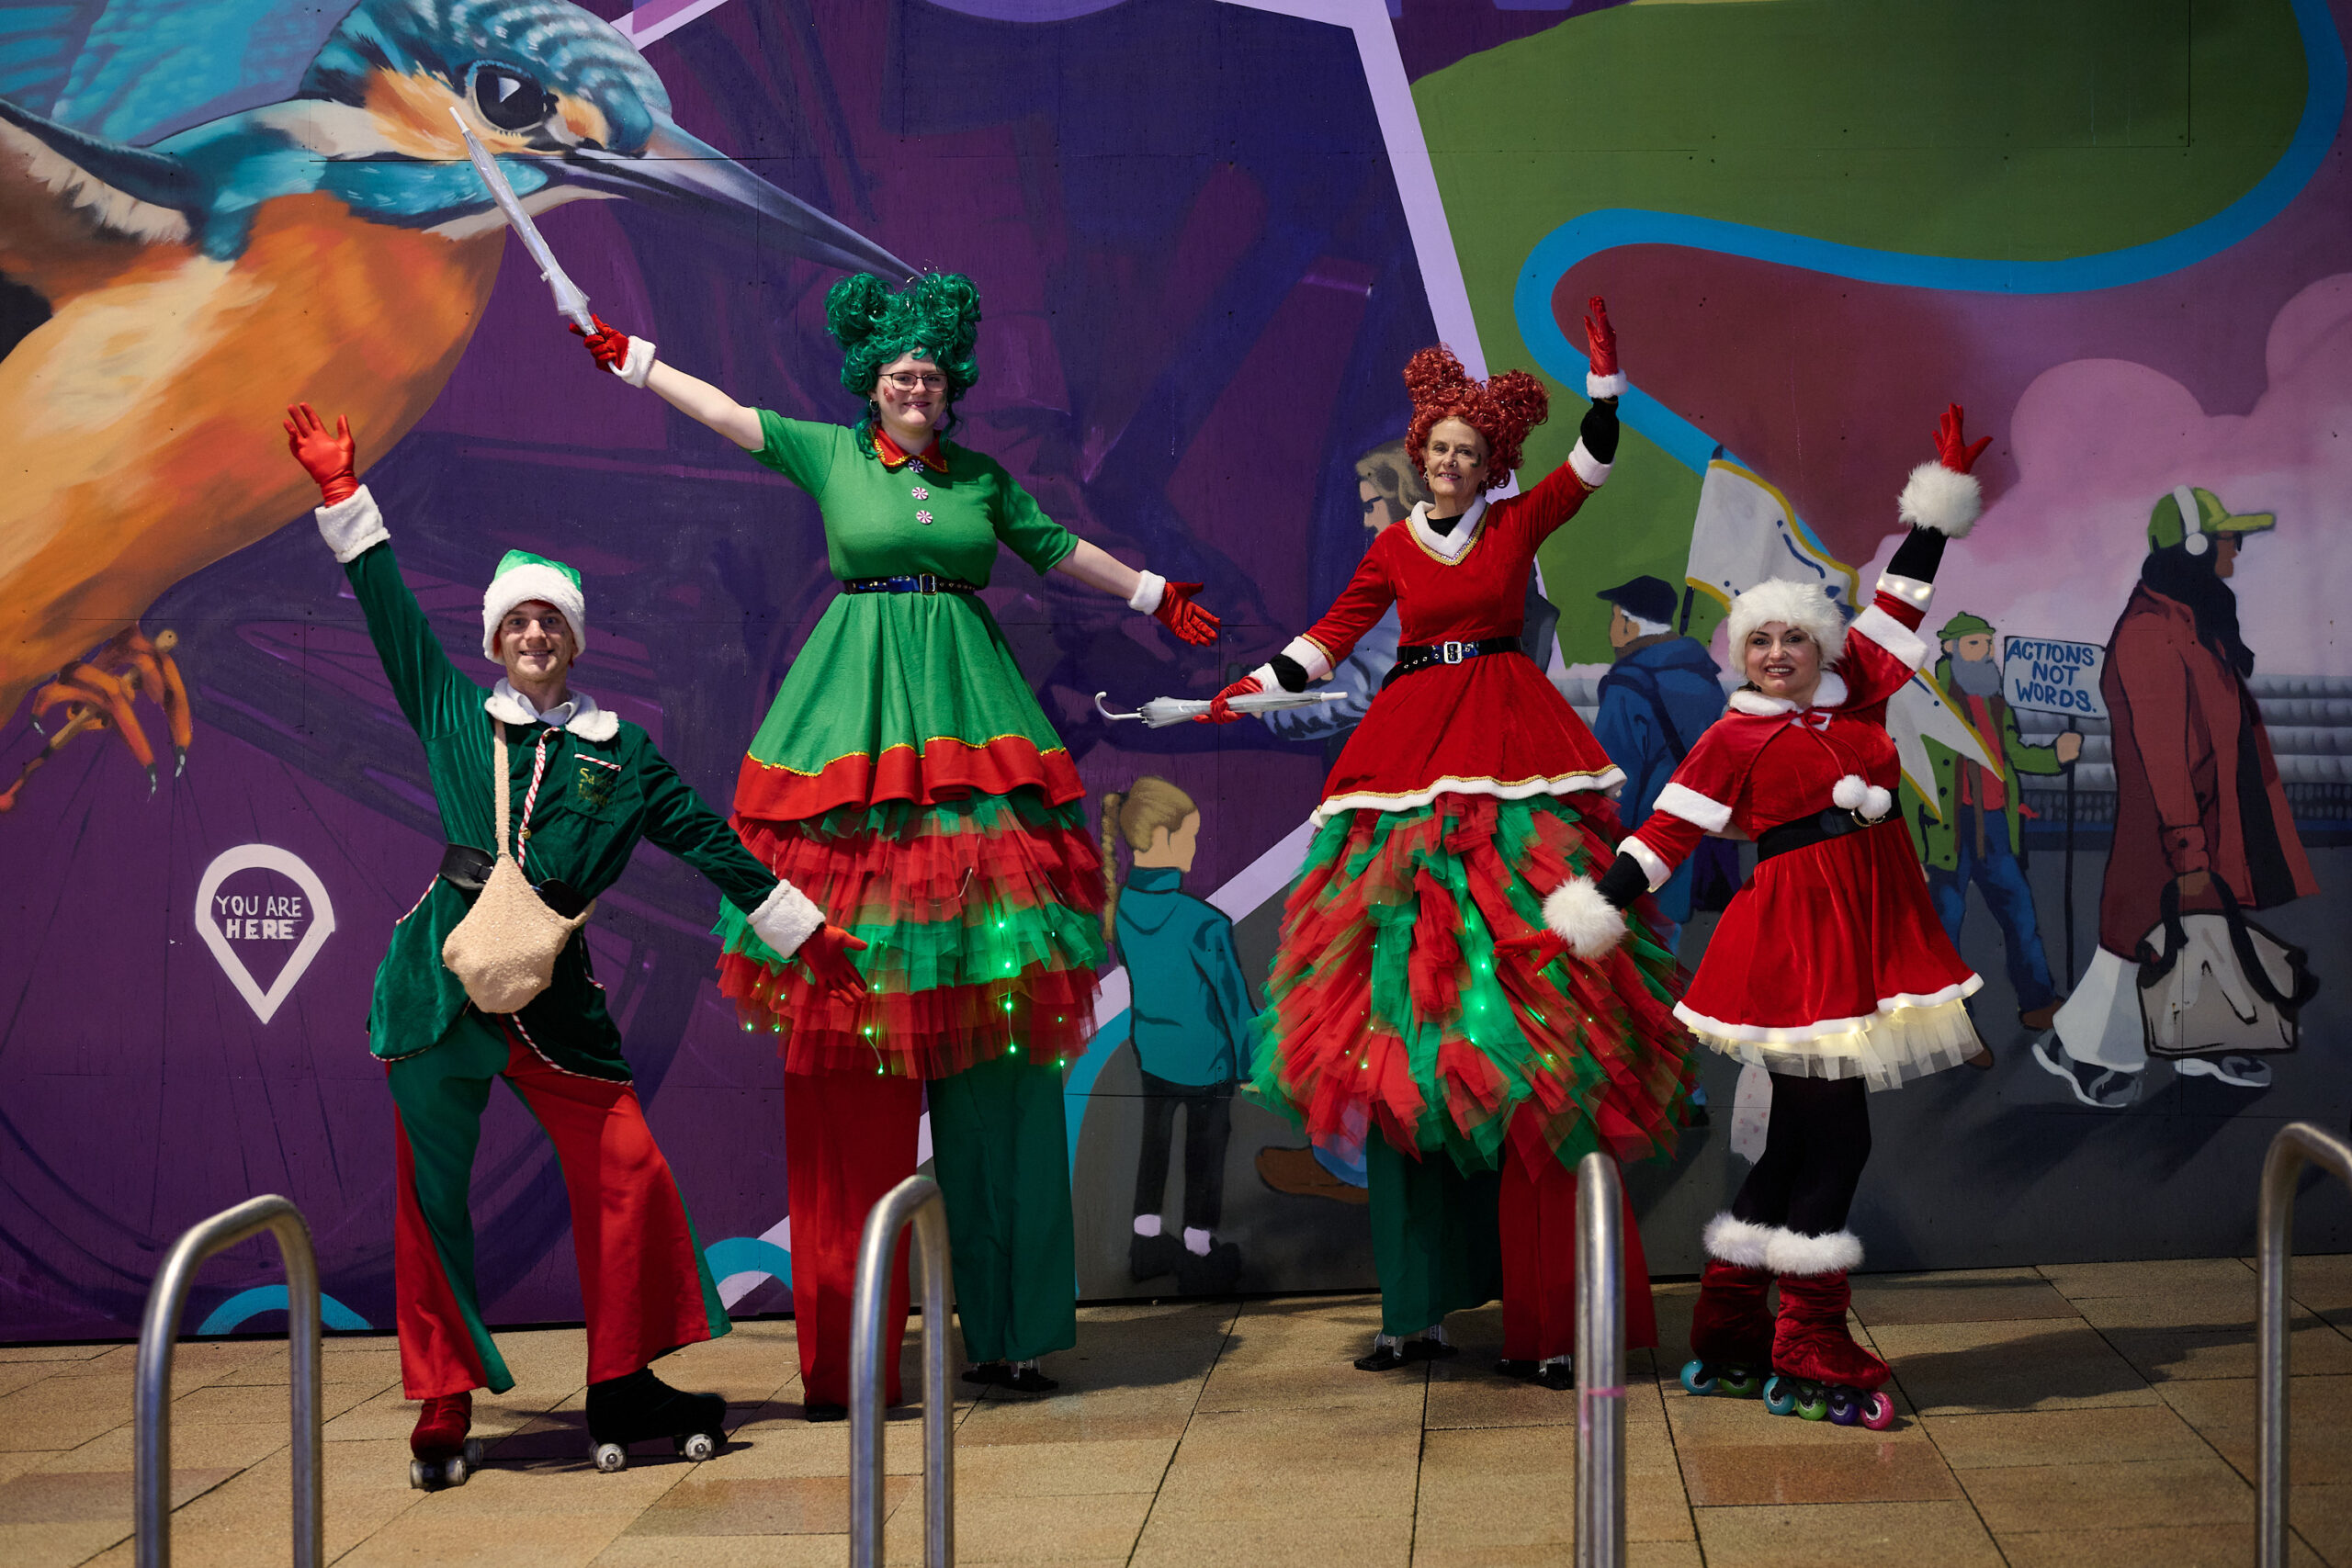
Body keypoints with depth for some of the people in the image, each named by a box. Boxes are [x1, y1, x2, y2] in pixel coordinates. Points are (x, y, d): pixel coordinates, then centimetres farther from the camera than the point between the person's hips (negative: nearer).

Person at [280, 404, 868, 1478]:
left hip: (552, 986, 1)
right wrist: (341, 492, 13)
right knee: (431, 1192, 0)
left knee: (626, 1169, -6)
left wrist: (807, 934, 16)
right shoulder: (452, 714, 11)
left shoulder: (620, 749, 11)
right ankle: (443, 1411, 10)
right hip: (441, 977, -1)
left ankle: (623, 1388, 8)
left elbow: (707, 840, 15)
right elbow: (390, 612, 13)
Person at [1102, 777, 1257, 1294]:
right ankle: (1199, 1257, 29)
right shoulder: (1205, 924, -31)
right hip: (1206, 1058, -5)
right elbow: (1234, 997, -20)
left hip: (1151, 1052, 5)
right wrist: (1250, 1061, -5)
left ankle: (1146, 1243, 37)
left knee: (1155, 1141, 23)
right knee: (1206, 1150, 15)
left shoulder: (1121, 906, -13)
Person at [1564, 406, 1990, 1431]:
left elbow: (1901, 595, 18)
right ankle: (1810, 1360, -2)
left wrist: (1941, 489, 22)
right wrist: (1597, 913, -8)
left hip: (1869, 923, 6)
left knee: (1800, 1137, 10)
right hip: (1793, 931, -6)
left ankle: (1726, 1341, 19)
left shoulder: (1857, 693, 11)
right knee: (1832, 1139, -8)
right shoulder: (1735, 737, -2)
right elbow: (1665, 831, -3)